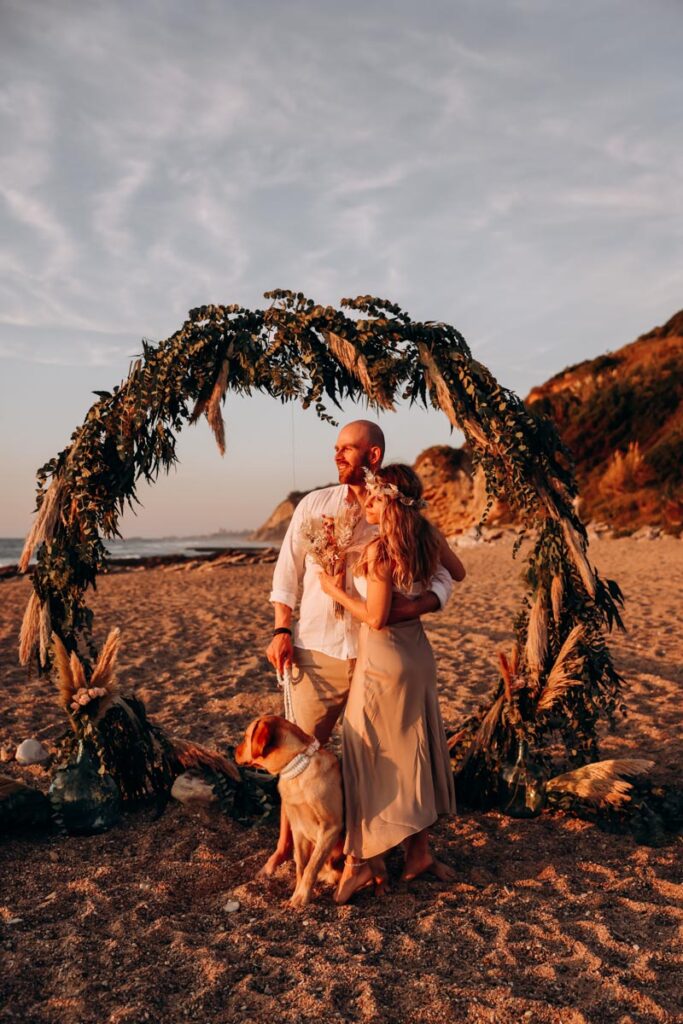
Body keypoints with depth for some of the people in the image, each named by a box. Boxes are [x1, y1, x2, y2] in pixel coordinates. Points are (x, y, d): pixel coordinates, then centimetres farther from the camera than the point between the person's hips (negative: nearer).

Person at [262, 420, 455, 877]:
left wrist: (416, 605, -22)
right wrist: (282, 630, -3)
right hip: (317, 650, 0)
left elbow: (442, 577, -1)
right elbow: (288, 570, 5)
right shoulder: (314, 505, 2)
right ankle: (287, 843, 24)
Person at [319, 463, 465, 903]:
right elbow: (459, 573, 18)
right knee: (413, 751, 16)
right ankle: (420, 850, 27)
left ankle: (364, 859, 14)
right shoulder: (430, 537, -1)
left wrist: (336, 590, -8)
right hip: (419, 654, 7)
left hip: (383, 660, -7)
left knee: (372, 755, 4)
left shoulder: (379, 550, -21)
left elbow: (375, 618, -19)